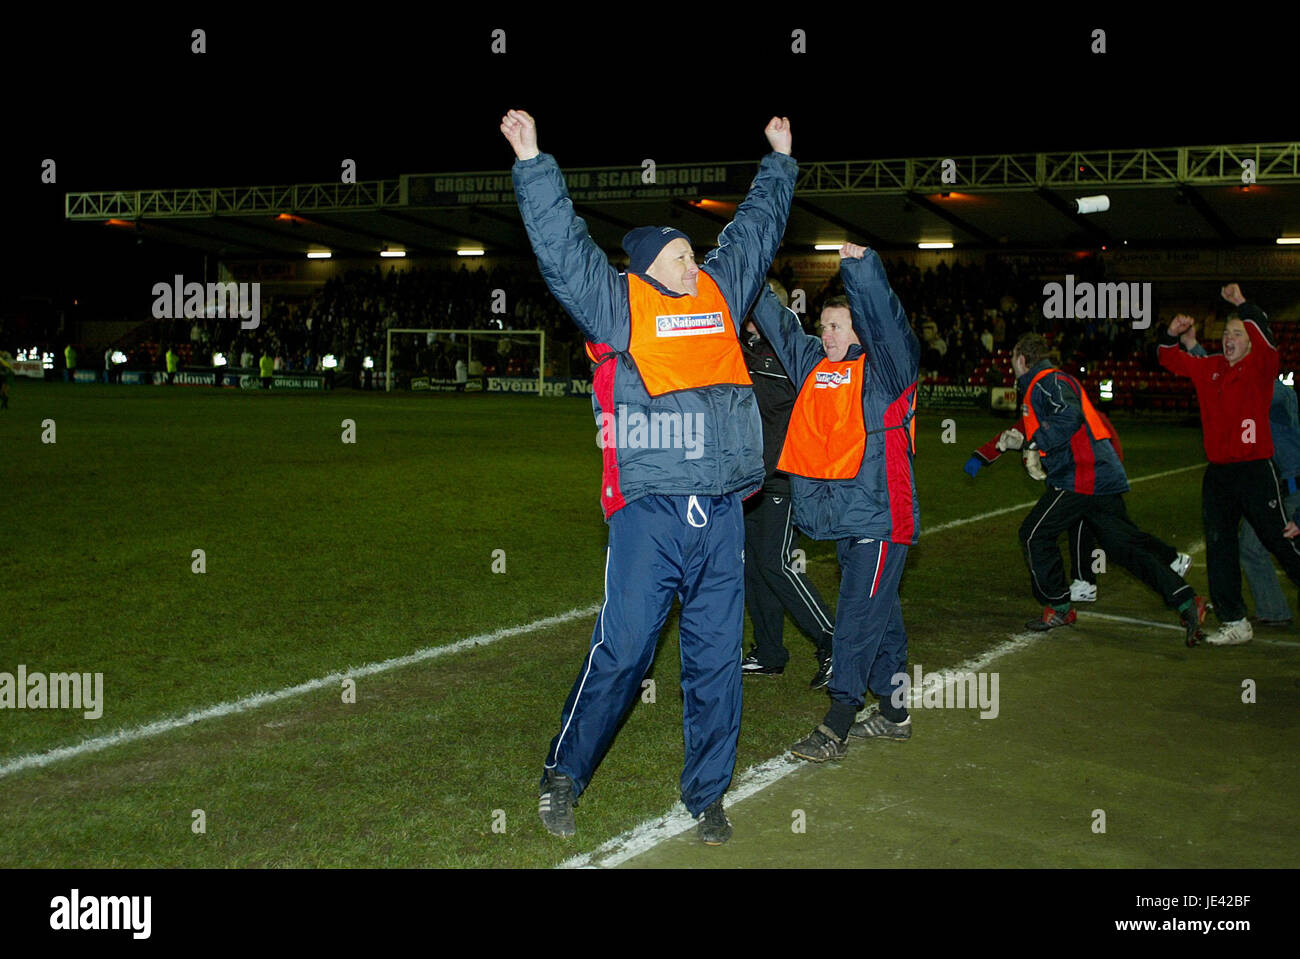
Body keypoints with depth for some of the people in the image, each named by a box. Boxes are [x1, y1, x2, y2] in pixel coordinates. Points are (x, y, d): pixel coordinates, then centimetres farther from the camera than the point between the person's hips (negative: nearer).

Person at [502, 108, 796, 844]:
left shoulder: (721, 293, 18)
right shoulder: (620, 304, 4)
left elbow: (757, 229, 31)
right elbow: (563, 247, -1)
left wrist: (780, 160, 41)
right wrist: (534, 161, -5)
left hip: (722, 514, 5)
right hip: (650, 513, -5)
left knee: (717, 658, 8)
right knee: (622, 650, -4)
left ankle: (707, 794, 21)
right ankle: (564, 775, 15)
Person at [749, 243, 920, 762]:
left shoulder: (886, 365, -6)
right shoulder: (813, 362, 13)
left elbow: (885, 316, -22)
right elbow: (777, 322, 18)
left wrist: (861, 265, -34)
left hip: (879, 516, -8)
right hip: (842, 518, 8)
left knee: (860, 615, -6)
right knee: (880, 613, 16)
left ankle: (837, 725, -2)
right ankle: (894, 714, 27)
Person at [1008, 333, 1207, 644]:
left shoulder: (1048, 382, -7)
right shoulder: (1042, 384, 25)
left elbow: (1068, 419, -25)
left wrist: (1033, 442, -17)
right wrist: (1023, 441, 23)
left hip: (1080, 478, -10)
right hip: (1103, 476, 10)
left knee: (1035, 534, 1)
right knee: (1124, 545, 4)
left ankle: (1059, 608, 7)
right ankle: (1186, 601, -4)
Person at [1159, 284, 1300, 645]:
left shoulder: (1260, 368, -4)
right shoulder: (1209, 368, 10)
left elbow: (1265, 341, -24)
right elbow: (1171, 359, 15)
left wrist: (1243, 306, -33)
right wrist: (1171, 335, -5)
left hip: (1256, 470, -5)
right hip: (1217, 473, 5)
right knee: (1219, 547, 5)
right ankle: (1235, 624, 12)